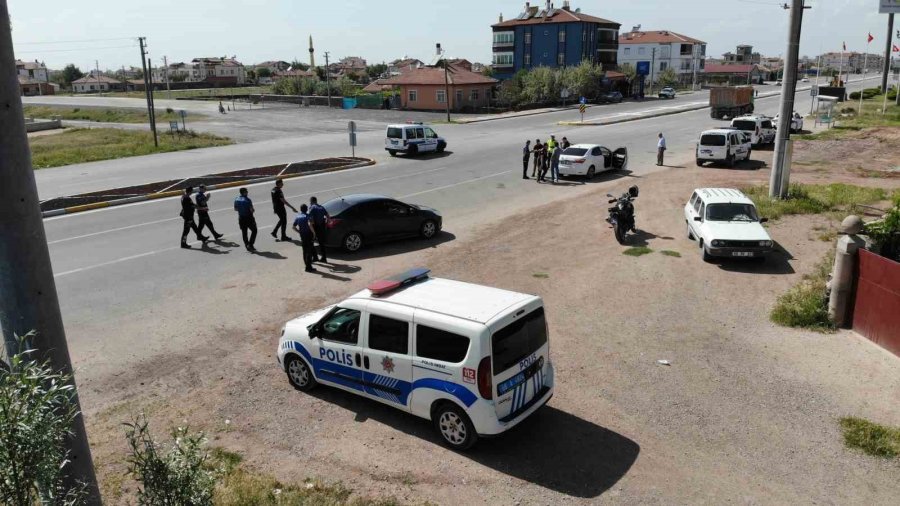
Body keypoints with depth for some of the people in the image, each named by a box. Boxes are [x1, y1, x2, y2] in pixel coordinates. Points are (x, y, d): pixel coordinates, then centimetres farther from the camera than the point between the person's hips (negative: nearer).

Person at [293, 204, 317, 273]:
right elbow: (309, 224, -27)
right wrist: (313, 232, -18)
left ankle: (307, 266, 19)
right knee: (309, 251, -2)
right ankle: (309, 267, -2)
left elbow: (294, 227, 10)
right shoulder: (307, 216, -12)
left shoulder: (297, 217, 8)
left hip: (302, 235, 6)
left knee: (305, 251, 14)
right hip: (308, 235, -6)